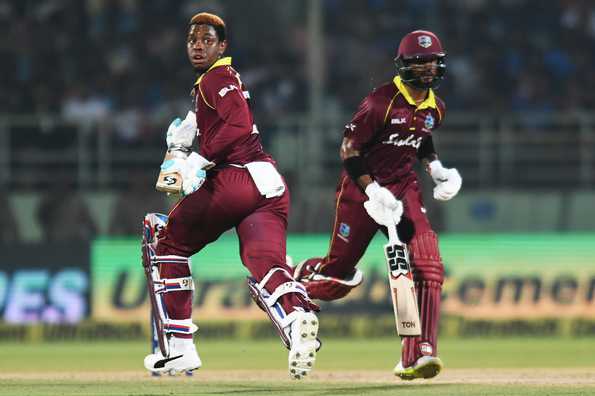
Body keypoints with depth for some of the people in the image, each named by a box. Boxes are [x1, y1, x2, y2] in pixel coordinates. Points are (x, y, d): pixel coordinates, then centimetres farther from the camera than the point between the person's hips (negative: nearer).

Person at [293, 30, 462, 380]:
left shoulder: (435, 108, 5)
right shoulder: (382, 102, -17)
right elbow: (349, 150, -15)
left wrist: (436, 168, 8)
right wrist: (374, 192, -24)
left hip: (405, 189, 5)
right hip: (363, 187, -5)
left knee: (429, 269, -16)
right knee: (338, 277, 2)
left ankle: (417, 357, -17)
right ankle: (290, 275, 38)